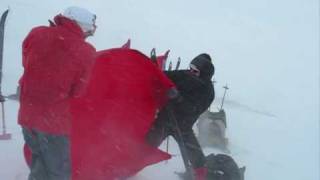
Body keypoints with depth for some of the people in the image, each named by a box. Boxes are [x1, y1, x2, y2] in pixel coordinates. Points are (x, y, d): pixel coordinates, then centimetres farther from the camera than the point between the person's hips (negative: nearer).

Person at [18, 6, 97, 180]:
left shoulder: (36, 33, -3)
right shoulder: (86, 52, -14)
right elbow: (77, 92, -7)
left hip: (27, 114, 5)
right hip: (55, 120, -5)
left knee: (40, 162, 26)